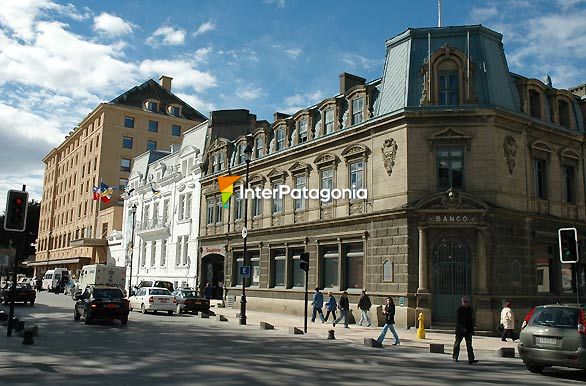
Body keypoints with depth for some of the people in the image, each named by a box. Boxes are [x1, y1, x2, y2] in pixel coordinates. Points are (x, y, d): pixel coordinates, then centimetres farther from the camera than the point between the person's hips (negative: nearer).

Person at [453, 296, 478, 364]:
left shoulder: (469, 309, 9)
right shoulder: (460, 309, -11)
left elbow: (471, 320, 18)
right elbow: (458, 321, -15)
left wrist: (472, 329, 14)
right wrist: (462, 328, -22)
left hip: (468, 330, 5)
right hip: (460, 330, -5)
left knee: (469, 345, -3)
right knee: (457, 343, 10)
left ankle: (471, 360, -7)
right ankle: (455, 357, 27)